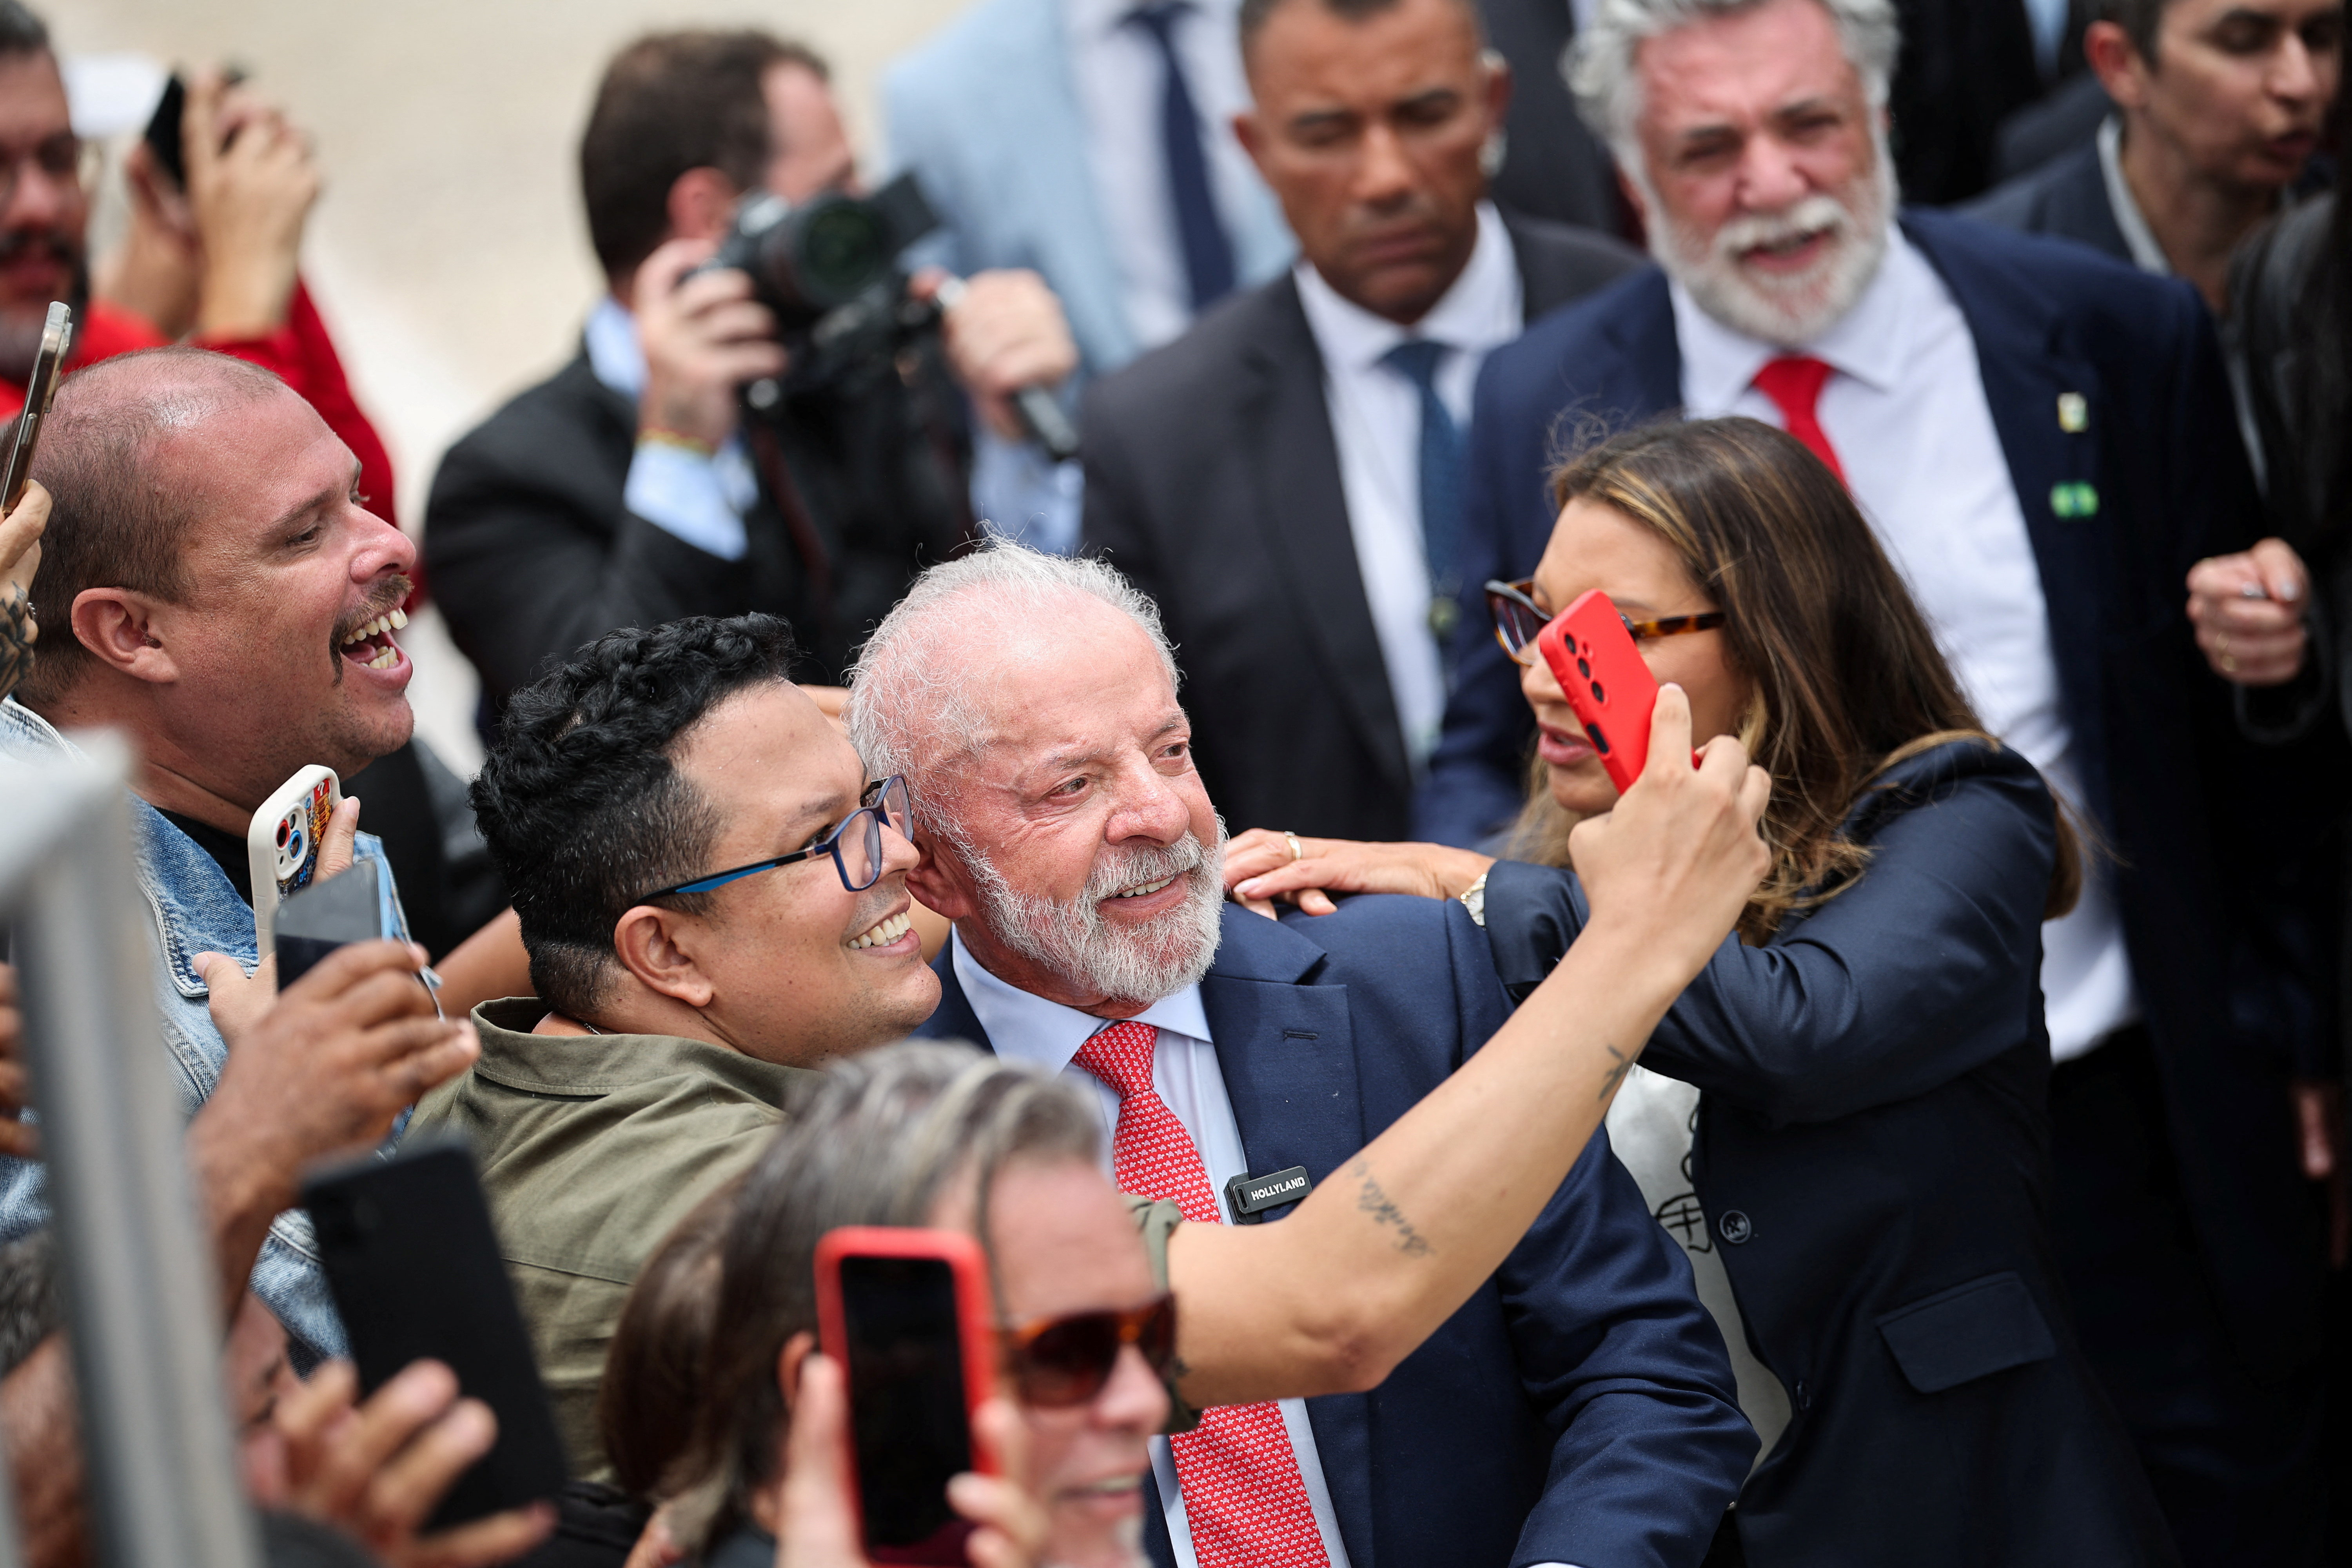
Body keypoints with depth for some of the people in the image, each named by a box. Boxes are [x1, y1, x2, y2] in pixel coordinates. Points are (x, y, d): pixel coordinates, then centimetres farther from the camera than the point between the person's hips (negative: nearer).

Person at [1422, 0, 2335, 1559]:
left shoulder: (2113, 344, -2)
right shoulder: (1545, 408, 1)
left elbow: (2254, 736, 3)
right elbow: (1490, 756, 7)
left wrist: (2297, 1057, 0)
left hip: (2121, 1150, 0)